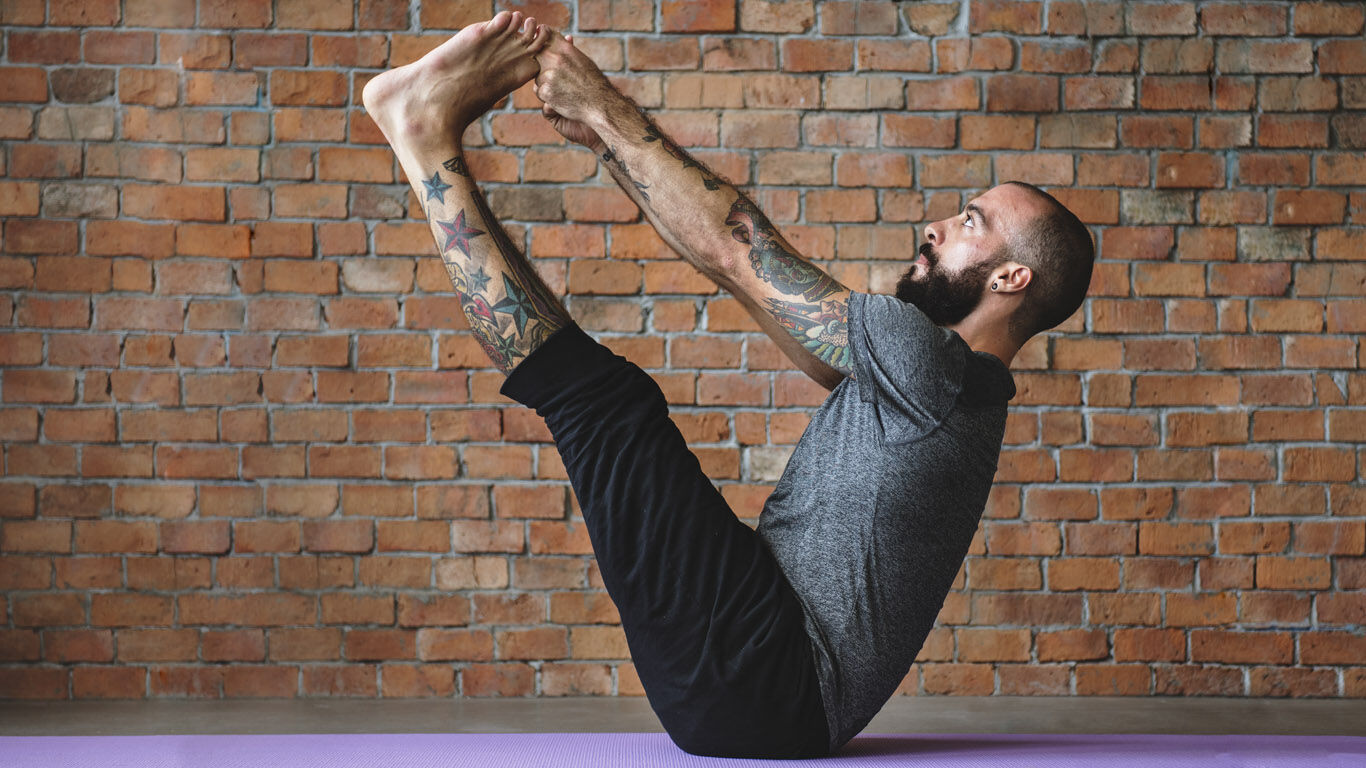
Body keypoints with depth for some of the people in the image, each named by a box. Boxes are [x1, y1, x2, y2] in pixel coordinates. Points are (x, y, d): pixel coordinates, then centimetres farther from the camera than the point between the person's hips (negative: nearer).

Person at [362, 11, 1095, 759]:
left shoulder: (931, 365, -11)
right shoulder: (910, 374, 20)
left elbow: (735, 249, -12)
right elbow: (742, 264, 19)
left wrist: (611, 112, -5)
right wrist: (608, 140, 16)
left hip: (769, 686, -9)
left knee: (608, 405, -15)